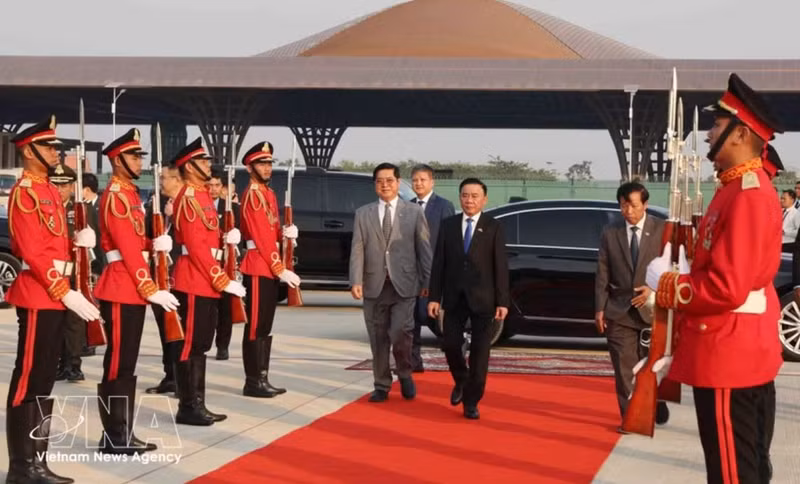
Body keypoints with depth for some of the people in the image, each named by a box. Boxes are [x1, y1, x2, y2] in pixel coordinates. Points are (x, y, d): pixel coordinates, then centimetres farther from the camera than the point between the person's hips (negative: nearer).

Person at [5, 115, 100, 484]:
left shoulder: (50, 191, 16)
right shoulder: (24, 193, -12)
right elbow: (32, 252, -19)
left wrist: (79, 242, 1)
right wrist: (66, 292, -21)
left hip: (54, 296, 10)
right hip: (37, 297, -9)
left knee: (45, 381, 11)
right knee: (27, 380, -5)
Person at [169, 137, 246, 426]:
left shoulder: (202, 196, 16)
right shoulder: (188, 198, -13)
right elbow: (195, 246, -20)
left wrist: (227, 238, 2)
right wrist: (223, 281, -20)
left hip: (206, 282, 10)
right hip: (194, 282, -10)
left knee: (201, 345, 12)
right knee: (189, 345, -4)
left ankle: (197, 405, 18)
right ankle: (188, 408, 0)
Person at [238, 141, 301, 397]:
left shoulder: (269, 194, 17)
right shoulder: (252, 196, -12)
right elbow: (261, 238, -18)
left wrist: (286, 232, -2)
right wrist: (281, 270, -19)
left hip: (270, 267, 10)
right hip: (258, 267, -10)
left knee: (266, 326, 11)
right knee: (255, 326, -6)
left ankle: (263, 379, 16)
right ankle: (252, 382, -3)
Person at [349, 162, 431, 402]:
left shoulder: (414, 211, 6)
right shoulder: (363, 214, 9)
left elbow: (424, 248, 4)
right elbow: (357, 250, 2)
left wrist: (428, 281, -1)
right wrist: (356, 281, -9)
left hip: (404, 284, -2)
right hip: (374, 285, 2)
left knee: (400, 333, -15)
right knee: (378, 339, 6)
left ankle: (405, 374, 12)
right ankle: (382, 386, 19)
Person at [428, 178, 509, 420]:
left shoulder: (494, 228, -1)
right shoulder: (448, 225, 5)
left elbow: (501, 266, -4)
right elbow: (438, 263, 4)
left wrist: (502, 301, -9)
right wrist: (434, 297, -2)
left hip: (482, 298, -2)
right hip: (454, 297, 2)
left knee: (479, 351, 0)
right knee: (451, 345, 2)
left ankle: (471, 402, 10)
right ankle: (461, 382, 32)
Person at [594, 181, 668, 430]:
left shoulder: (662, 230, -2)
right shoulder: (610, 233, 4)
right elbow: (602, 274, 3)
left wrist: (654, 289, -16)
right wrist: (600, 308, -2)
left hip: (652, 308, -1)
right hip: (619, 310, 1)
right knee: (624, 369, -1)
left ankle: (657, 406, 35)